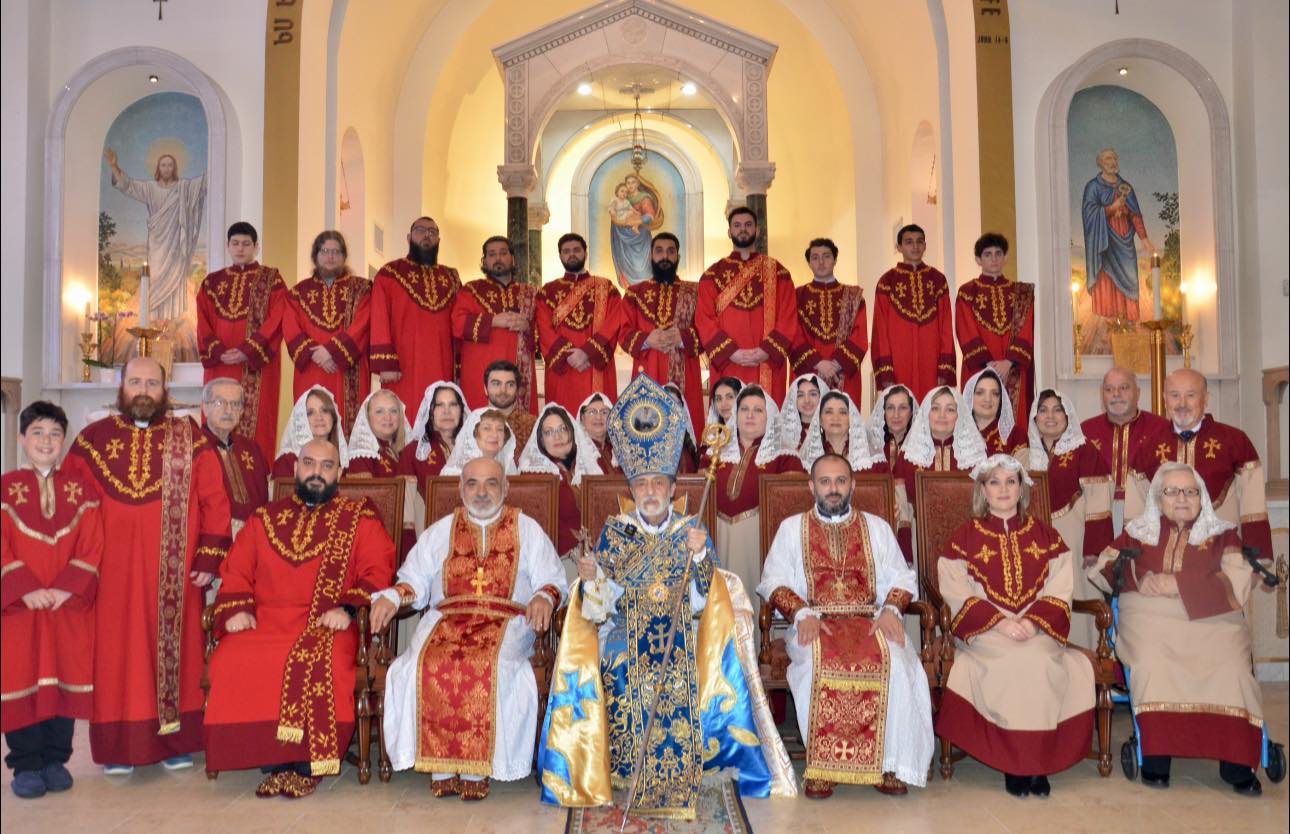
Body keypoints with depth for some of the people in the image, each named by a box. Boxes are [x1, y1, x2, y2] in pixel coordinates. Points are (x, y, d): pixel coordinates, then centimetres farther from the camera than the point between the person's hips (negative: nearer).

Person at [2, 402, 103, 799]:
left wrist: (66, 588, -13)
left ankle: (55, 760, 18)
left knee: (65, 678, 5)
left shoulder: (81, 490, 6)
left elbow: (91, 547, -1)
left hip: (69, 604, 1)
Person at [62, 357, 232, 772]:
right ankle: (118, 746, 17)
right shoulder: (93, 439, 6)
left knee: (174, 650, 6)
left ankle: (177, 741, 17)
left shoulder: (192, 440, 2)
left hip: (175, 574, -1)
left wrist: (209, 558, -7)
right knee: (117, 655, 6)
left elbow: (214, 502, -1)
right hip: (113, 571, 1)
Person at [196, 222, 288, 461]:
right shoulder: (212, 282, 15)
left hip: (257, 367, -3)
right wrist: (219, 352, -10)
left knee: (256, 422, -7)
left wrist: (246, 351, -15)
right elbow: (204, 323, 8)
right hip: (220, 364, 3)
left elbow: (275, 321, -5)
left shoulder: (271, 280, 6)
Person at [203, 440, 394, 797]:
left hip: (327, 626, -3)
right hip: (264, 622, 3)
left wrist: (349, 608, -16)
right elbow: (235, 571, 16)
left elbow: (377, 573, 1)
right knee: (230, 662, -27)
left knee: (322, 666, -35)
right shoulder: (265, 519, 22)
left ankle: (307, 765, -18)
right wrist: (237, 609, -3)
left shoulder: (360, 520, 11)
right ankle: (272, 763, -15)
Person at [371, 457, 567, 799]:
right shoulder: (440, 531, 21)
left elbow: (554, 581, 9)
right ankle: (441, 765, -18)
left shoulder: (528, 530, 15)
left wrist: (545, 597, -14)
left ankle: (477, 766, -20)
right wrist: (392, 596, -5)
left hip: (507, 621, -2)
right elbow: (414, 579, 16)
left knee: (489, 667, -33)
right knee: (428, 665, -29)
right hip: (447, 618, 2)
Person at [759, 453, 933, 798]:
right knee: (818, 664, -35)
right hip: (814, 623, -1)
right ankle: (820, 765, -22)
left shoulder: (876, 527, 20)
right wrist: (802, 613, -12)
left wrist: (891, 609, -8)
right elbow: (774, 582, 6)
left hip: (870, 621, 1)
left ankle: (890, 764, -20)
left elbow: (902, 579, 13)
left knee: (897, 662, -31)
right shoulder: (791, 528, 16)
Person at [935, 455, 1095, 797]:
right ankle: (1015, 764, -19)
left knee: (1040, 662, -30)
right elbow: (958, 594, -2)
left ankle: (1037, 758, -18)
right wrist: (999, 622, -16)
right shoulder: (963, 538, 8)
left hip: (1038, 629, 2)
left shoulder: (1046, 537, 15)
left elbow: (1058, 592, 6)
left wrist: (1034, 622, -13)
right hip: (984, 632, -2)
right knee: (1019, 662, -30)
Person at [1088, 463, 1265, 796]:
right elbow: (1103, 568, 12)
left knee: (1230, 669, -30)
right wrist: (1139, 579, -8)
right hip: (1151, 619, 0)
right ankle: (1155, 756, -22)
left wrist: (1178, 584, -10)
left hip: (1212, 621, 0)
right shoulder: (1138, 531, 18)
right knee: (1151, 664, -31)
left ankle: (1236, 763, -19)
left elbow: (1236, 585, 0)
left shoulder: (1223, 534, 14)